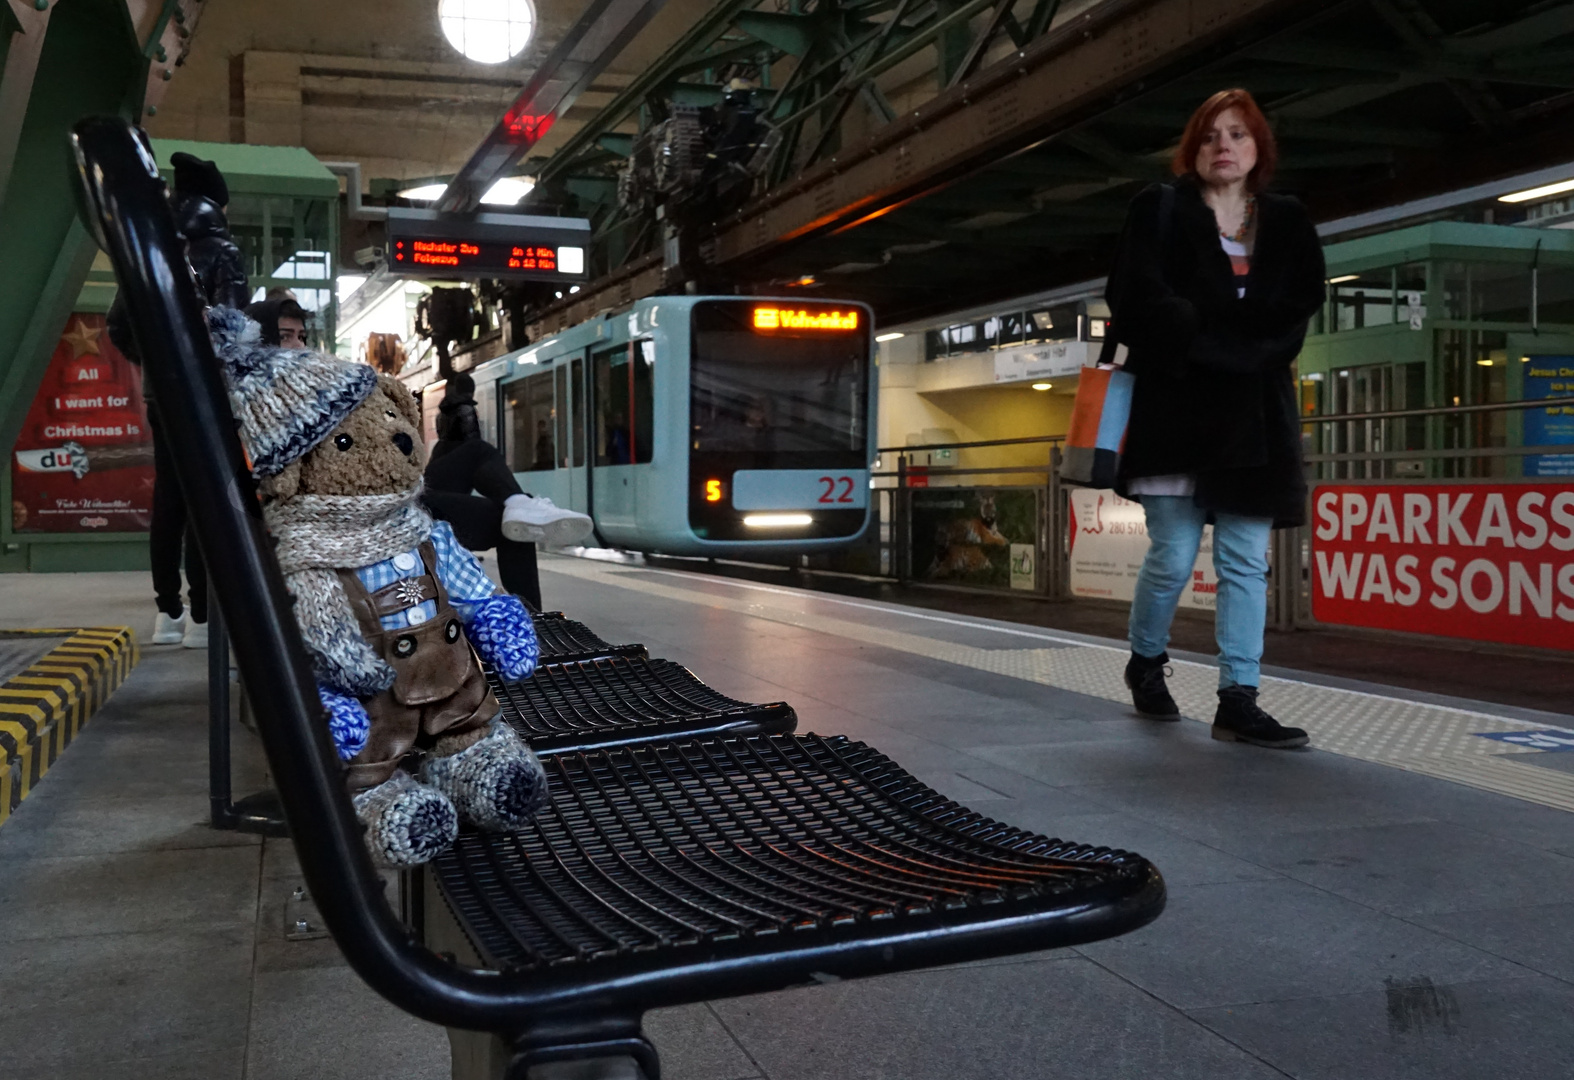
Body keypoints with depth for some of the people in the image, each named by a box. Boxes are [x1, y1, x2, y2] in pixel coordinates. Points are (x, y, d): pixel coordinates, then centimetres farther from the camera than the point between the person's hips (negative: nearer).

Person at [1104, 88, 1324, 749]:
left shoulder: (1287, 225, 13)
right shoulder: (1159, 212, 4)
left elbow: (1292, 320, 0)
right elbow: (1141, 304, -9)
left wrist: (1200, 333, -13)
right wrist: (1233, 336, -12)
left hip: (1254, 416, 3)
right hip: (1173, 409, -3)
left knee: (1246, 563, -1)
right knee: (1173, 557, -3)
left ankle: (1238, 701, 2)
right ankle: (1145, 663, 23)